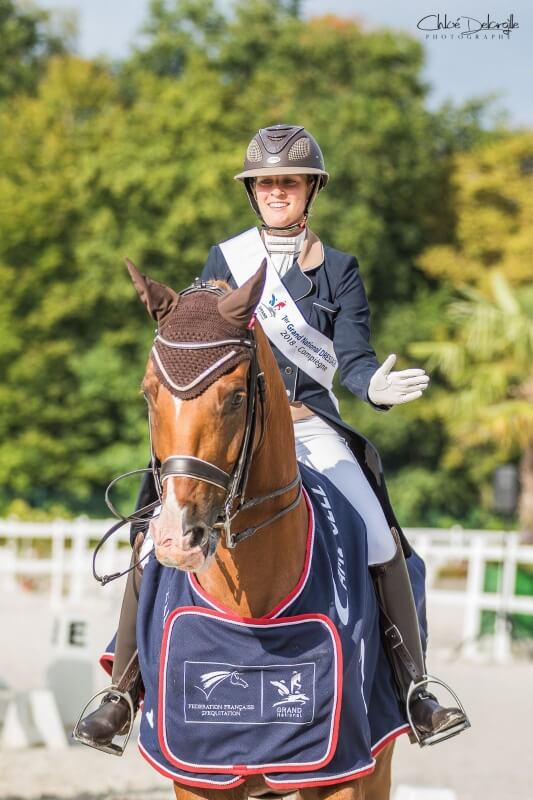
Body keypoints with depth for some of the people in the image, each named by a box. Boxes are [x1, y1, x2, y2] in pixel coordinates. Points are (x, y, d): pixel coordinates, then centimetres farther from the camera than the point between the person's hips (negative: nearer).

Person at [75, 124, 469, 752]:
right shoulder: (225, 259, 9)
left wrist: (376, 384, -25)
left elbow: (352, 357, -2)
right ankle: (121, 690, -9)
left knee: (380, 541, -21)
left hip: (312, 426, -1)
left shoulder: (339, 271, 6)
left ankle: (415, 693, -13)